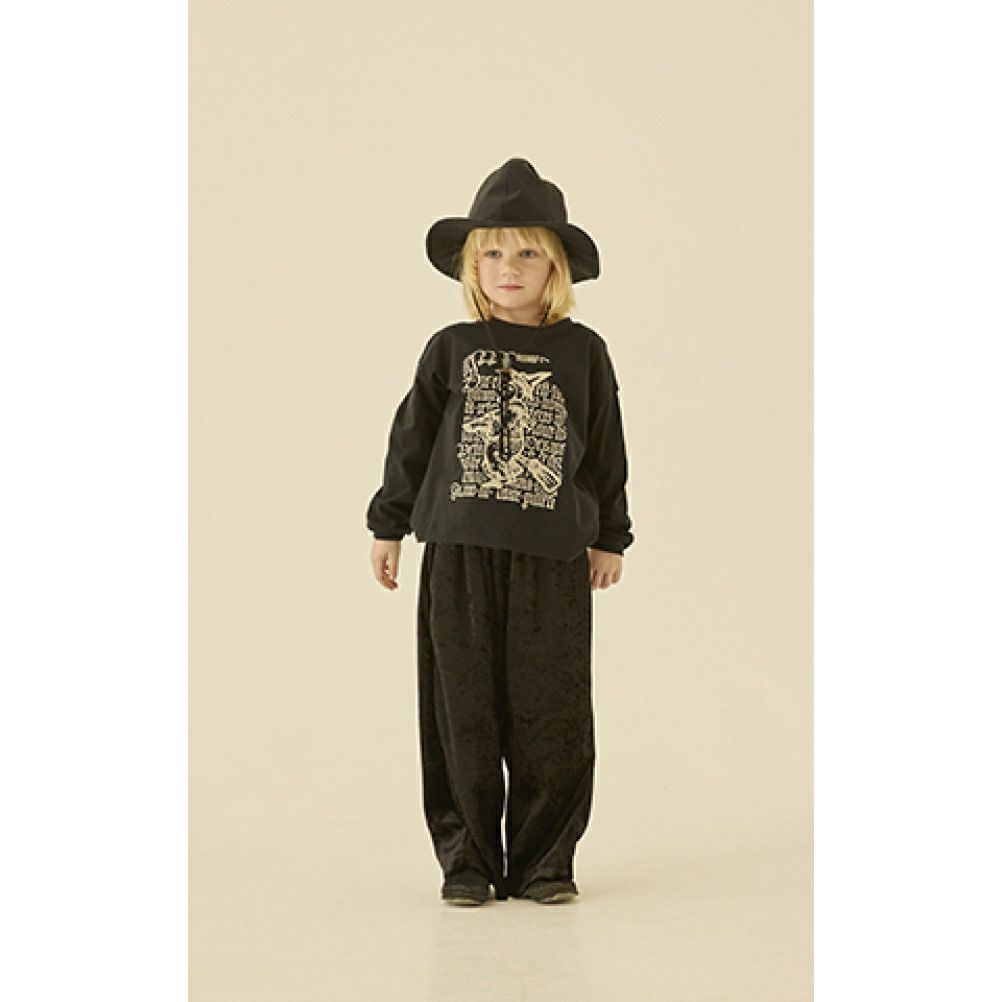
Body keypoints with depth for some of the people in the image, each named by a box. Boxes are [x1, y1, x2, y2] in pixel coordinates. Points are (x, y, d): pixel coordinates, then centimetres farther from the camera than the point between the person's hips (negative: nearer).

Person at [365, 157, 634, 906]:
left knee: (549, 710, 0)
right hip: (459, 551, 0)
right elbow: (412, 439, 11)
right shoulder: (452, 350, 6)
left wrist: (609, 537, 13)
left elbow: (605, 451, 12)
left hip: (553, 558, 0)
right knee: (463, 707, 2)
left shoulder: (582, 353, 6)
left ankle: (544, 860, 11)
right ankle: (468, 859, 11)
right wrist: (390, 525, 11)